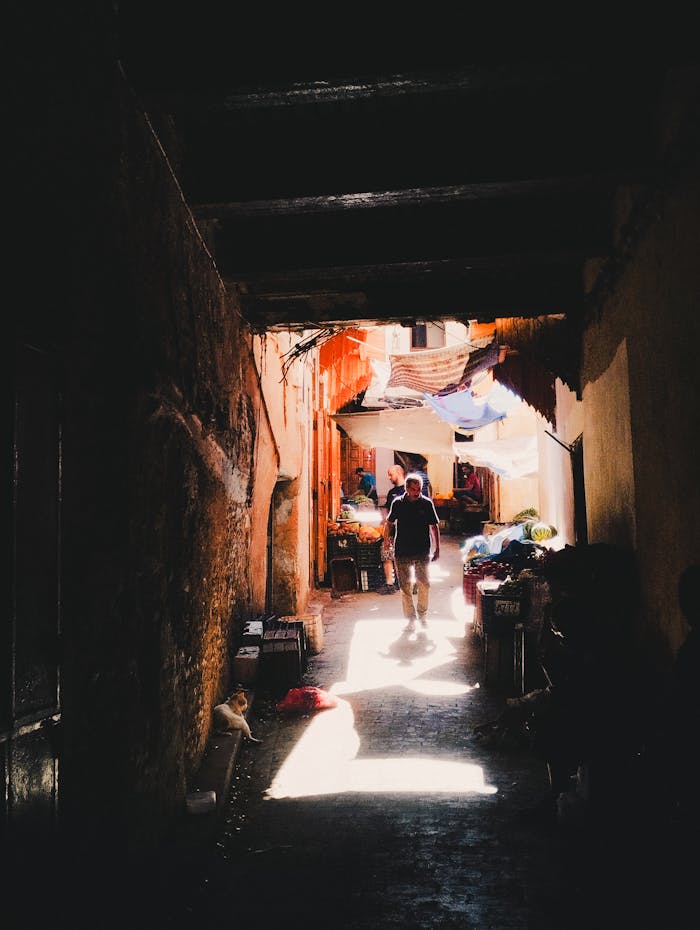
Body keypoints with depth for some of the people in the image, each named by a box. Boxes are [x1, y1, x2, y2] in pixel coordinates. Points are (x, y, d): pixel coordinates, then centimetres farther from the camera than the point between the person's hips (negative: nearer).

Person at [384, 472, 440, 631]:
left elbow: (434, 527, 4)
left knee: (424, 584, 1)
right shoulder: (398, 503, 0)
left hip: (422, 552, -1)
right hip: (402, 552, 1)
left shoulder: (427, 503, -1)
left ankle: (422, 614, 23)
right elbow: (388, 523, 13)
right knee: (405, 587, 3)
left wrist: (437, 549, 2)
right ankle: (411, 619, 12)